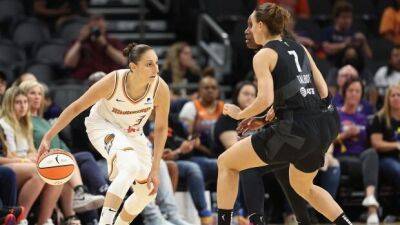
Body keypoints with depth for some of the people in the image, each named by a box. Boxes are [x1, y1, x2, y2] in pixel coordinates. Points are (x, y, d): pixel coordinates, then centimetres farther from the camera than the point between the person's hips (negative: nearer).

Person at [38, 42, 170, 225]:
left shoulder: (160, 89, -26)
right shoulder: (112, 82, -33)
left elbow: (161, 128, -13)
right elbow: (76, 107, -21)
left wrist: (155, 169, -17)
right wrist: (48, 137, -22)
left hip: (132, 133, 5)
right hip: (102, 126, -5)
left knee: (148, 191, 8)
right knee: (130, 165, -34)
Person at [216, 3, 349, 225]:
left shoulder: (263, 55, -3)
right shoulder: (299, 48, 17)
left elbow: (265, 100, -15)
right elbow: (323, 90, 15)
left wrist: (239, 114, 2)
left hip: (296, 130, -7)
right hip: (324, 128, 7)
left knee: (226, 162, 7)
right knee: (303, 187, 32)